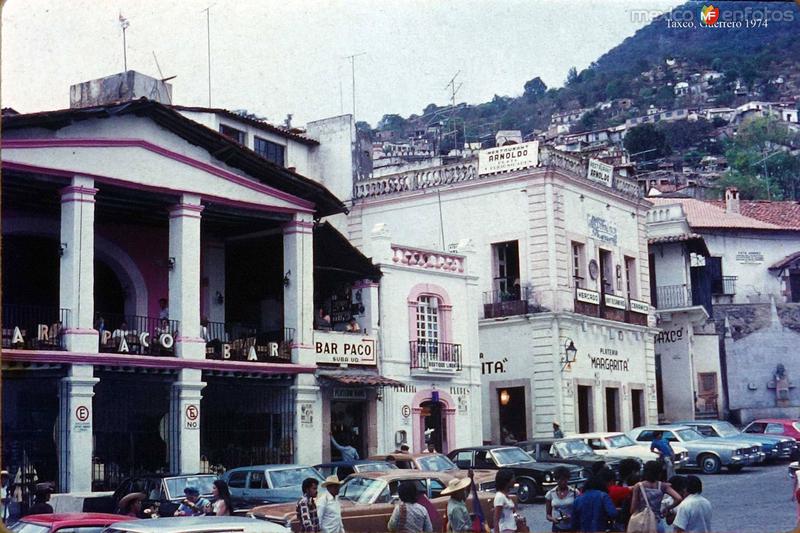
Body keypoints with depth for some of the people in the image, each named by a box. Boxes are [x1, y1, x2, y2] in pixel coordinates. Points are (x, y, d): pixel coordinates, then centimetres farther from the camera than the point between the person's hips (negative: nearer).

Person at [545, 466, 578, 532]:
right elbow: (548, 514, 7)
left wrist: (571, 517, -20)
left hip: (572, 529, -1)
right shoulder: (550, 494, 2)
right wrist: (552, 519, -15)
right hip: (557, 528, 1)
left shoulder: (574, 493, -3)